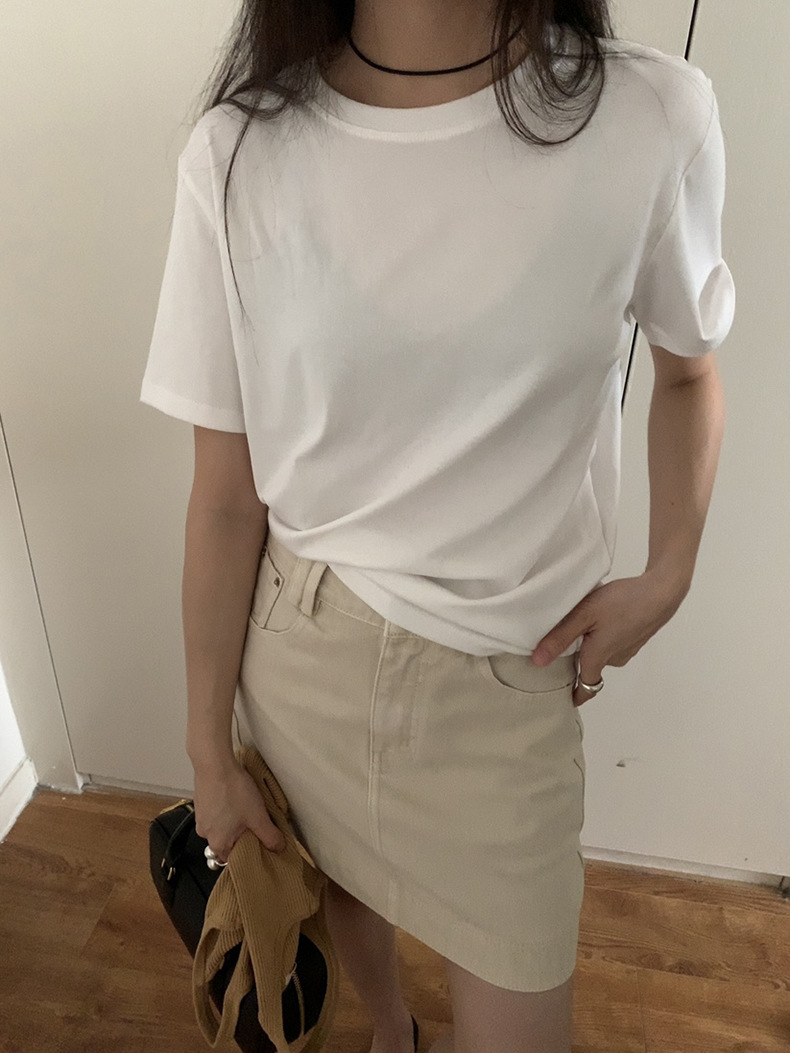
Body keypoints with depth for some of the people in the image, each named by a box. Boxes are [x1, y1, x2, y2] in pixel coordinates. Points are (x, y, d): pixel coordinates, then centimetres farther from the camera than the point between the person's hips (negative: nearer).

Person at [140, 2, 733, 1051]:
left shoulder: (658, 117, -12)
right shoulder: (237, 155, -12)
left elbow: (690, 373, 7)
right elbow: (226, 498, -7)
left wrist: (666, 580, -7)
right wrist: (209, 751, 1)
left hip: (510, 677, 0)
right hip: (302, 652, 1)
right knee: (342, 881, 27)